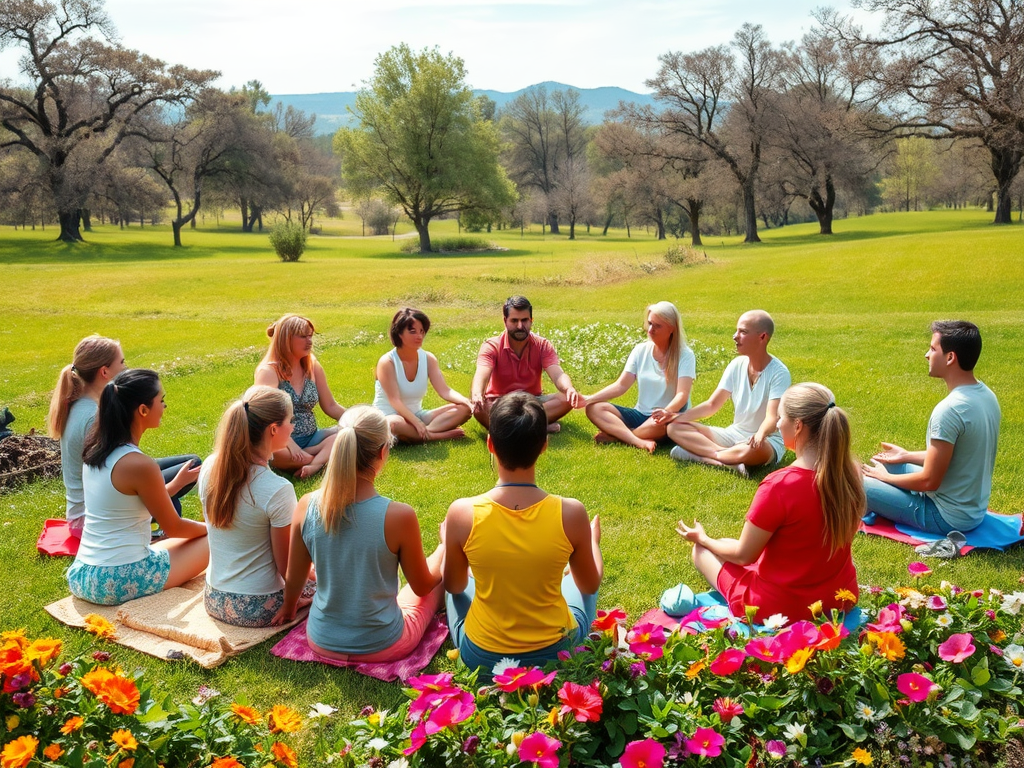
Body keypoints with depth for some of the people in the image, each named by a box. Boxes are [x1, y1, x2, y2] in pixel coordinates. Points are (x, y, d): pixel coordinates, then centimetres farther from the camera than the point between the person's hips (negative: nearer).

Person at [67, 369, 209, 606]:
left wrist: (177, 484, 21)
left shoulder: (95, 451, 4)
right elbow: (173, 527, -7)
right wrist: (210, 528, 12)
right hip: (121, 582, -9)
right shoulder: (139, 465, -20)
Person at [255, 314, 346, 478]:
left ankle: (315, 464, -36)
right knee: (277, 452, -40)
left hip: (311, 438, 5)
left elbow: (330, 406, 13)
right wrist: (290, 444, -38)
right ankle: (325, 458, -20)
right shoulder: (268, 371, -10)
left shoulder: (313, 366, 7)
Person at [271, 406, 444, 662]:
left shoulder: (307, 506, -16)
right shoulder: (399, 516, -27)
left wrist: (288, 609, 22)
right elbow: (422, 587, -10)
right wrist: (444, 551, 12)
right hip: (382, 648, -3)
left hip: (322, 643, 4)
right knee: (441, 566, 22)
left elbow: (294, 580, -1)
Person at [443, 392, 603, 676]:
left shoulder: (462, 513, -22)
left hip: (482, 659, 0)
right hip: (557, 653, 0)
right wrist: (593, 541, 19)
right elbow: (590, 584, -3)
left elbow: (454, 586, -3)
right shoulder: (570, 513, -22)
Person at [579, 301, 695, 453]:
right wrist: (588, 399, -12)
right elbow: (621, 386, 2)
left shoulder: (684, 355, -10)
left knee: (661, 422, -41)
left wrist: (667, 411, -45)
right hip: (640, 415, 5)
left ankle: (616, 436, -19)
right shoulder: (641, 350, 4)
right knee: (594, 408, -16)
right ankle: (640, 442, -36)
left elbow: (682, 395, -22)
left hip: (670, 418, -5)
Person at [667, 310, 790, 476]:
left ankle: (699, 454, -23)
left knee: (753, 449, -43)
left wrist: (760, 434, -49)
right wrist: (677, 416, -9)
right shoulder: (737, 365, 1)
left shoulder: (779, 373, -15)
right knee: (675, 427, -11)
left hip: (768, 440, -6)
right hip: (734, 434, 6)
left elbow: (772, 418, -26)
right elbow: (712, 405, 5)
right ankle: (730, 458, -27)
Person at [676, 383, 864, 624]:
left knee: (702, 551, 14)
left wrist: (702, 538, 4)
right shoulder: (850, 473, -10)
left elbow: (743, 555, -15)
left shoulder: (779, 485, -28)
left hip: (781, 608, -7)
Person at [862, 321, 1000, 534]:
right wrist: (907, 456, 13)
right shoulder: (986, 396, -1)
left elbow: (929, 481, -24)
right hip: (973, 508, 9)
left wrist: (884, 477, -7)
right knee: (889, 465, 24)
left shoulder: (949, 409, -29)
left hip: (947, 517, -9)